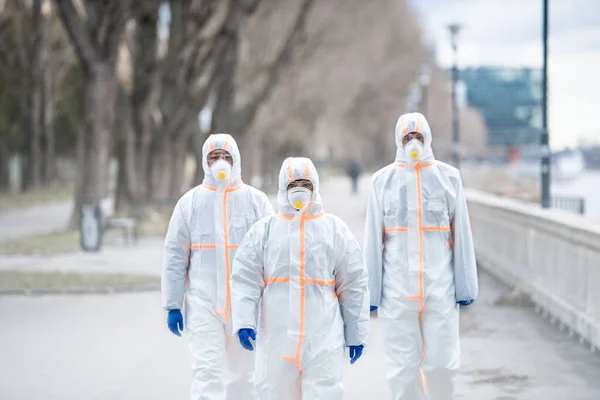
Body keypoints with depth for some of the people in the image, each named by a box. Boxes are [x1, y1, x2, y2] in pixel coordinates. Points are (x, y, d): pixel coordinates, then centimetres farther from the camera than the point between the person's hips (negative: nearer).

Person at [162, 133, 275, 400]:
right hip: (203, 303, -1)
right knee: (207, 371, -9)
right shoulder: (190, 202, 2)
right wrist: (173, 305, -1)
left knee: (243, 373, 11)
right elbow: (175, 256, 3)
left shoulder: (256, 201, 2)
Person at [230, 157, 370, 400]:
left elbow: (354, 284, 8)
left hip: (323, 336, -1)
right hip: (276, 335, 1)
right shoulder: (264, 230, 6)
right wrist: (244, 321, -12)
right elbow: (245, 279, 1)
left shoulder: (335, 229, 6)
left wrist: (356, 332, 6)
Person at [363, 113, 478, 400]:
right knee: (403, 366, 3)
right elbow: (373, 240, 5)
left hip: (440, 287, 0)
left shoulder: (449, 177, 3)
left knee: (441, 362, -1)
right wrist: (371, 291, 3)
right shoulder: (383, 180, 4)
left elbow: (461, 236, 5)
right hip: (397, 289, 0)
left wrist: (465, 286, 2)